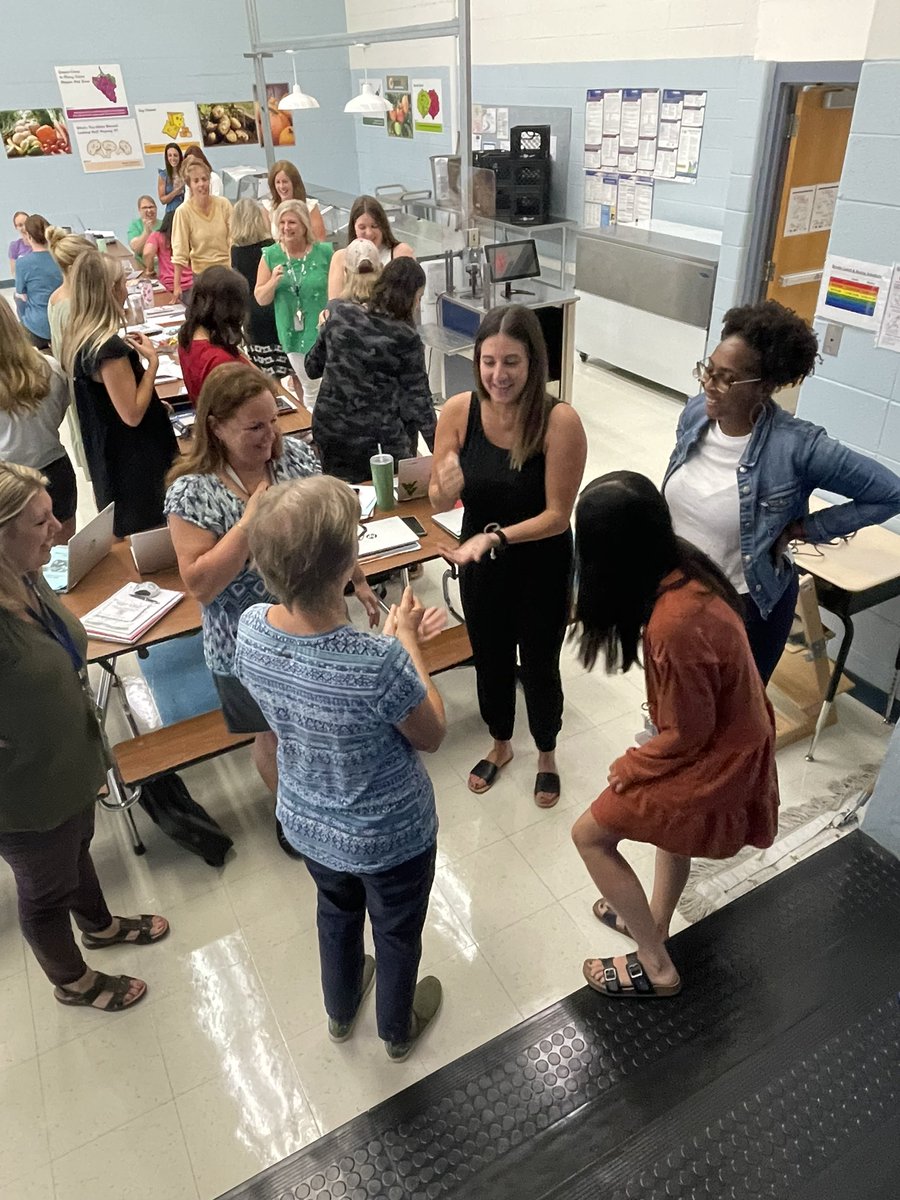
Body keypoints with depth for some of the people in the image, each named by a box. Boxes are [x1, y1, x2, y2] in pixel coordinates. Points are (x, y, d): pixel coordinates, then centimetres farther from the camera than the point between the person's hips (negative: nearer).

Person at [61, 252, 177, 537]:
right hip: (131, 460, -10)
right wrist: (152, 361, -19)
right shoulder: (109, 347, -27)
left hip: (105, 455, 10)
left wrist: (127, 353, 11)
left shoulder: (76, 337, 2)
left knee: (126, 534, 26)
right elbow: (132, 414, -24)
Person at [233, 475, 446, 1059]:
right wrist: (408, 644, -12)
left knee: (337, 912, 35)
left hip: (308, 823, 5)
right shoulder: (379, 664, -39)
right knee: (398, 933, 27)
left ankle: (341, 1010, 63)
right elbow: (432, 736, -18)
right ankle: (399, 1028, 57)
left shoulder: (251, 629, -21)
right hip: (390, 835, -4)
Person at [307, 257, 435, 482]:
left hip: (327, 431, 4)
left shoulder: (338, 314, -2)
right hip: (377, 442, -4)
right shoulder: (406, 339, -12)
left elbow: (312, 368, 9)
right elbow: (418, 401, -7)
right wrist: (438, 450, 4)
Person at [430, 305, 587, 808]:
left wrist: (495, 536, -33)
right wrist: (447, 488, -29)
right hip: (479, 565, 3)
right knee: (490, 661, 23)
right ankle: (500, 746, 53)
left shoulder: (559, 421, -25)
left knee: (539, 667, 17)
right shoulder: (459, 411, -15)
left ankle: (547, 755, 48)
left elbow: (557, 516, -21)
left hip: (542, 569, -3)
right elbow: (439, 502, -7)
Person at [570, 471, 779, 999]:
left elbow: (686, 732, -23)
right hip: (734, 732, 9)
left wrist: (630, 768, -7)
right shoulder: (682, 565, -11)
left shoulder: (675, 624, -38)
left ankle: (656, 968, 22)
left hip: (712, 757, -9)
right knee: (671, 824, 32)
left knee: (591, 835, 7)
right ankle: (654, 921, 56)